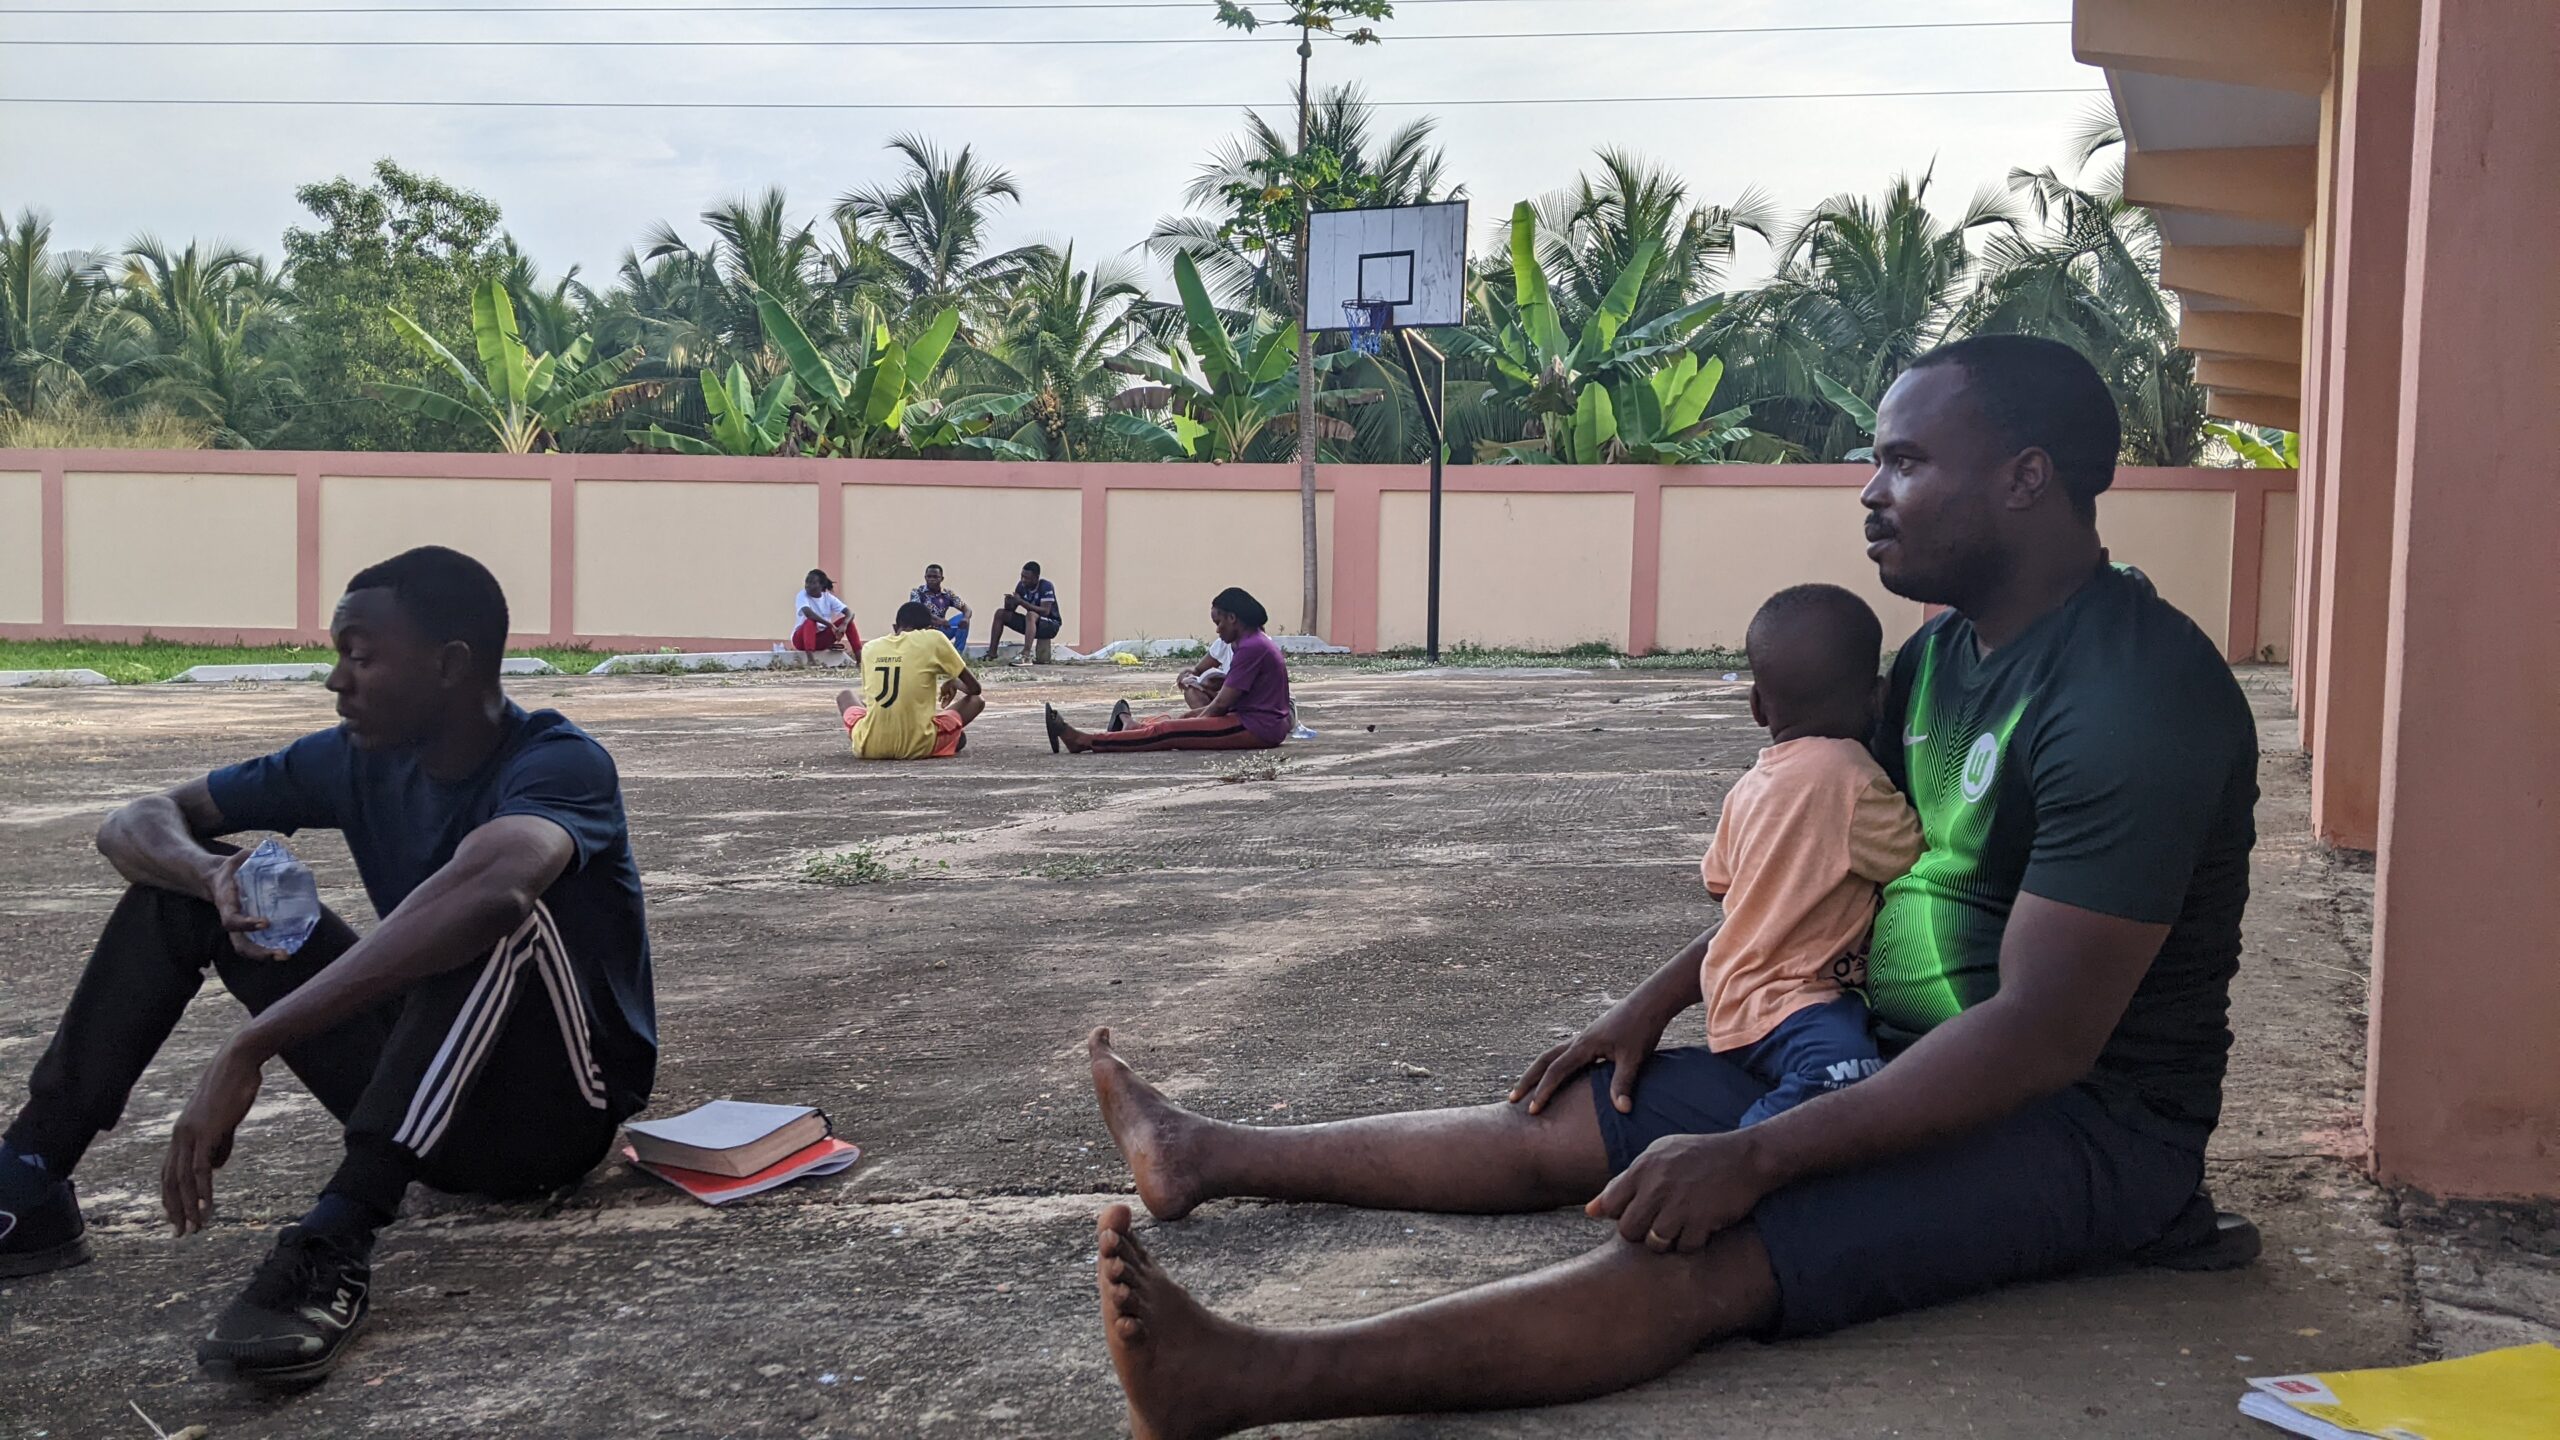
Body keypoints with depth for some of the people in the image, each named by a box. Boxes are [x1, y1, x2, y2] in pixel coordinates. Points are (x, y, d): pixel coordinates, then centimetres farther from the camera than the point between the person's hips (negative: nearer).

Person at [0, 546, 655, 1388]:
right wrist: (214, 875, -22)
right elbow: (135, 825, 3)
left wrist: (249, 1048, -45)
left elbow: (487, 890, -44)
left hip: (555, 1110, -7)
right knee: (182, 880, 1)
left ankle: (337, 1243, -39)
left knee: (498, 902, -36)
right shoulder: (359, 760, 1)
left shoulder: (558, 763, -21)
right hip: (420, 1101, 7)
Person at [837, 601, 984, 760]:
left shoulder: (869, 648, 11)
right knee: (977, 699, 19)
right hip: (918, 746, -3)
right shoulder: (933, 638, 1)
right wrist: (953, 683, 32)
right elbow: (975, 688, 9)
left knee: (844, 695, 34)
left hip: (869, 746, 3)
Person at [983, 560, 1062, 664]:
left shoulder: (1046, 587, -20)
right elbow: (1011, 609, 1)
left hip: (1051, 625, -7)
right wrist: (1009, 603, -24)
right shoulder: (1022, 586, -2)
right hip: (1031, 624, 7)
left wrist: (1022, 602, -33)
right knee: (1000, 613, -2)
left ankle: (1026, 654, -50)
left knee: (1031, 615, -38)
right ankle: (991, 653, -7)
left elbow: (1045, 611, -31)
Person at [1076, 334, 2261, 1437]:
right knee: (1573, 1119, 7)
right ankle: (1212, 1161, 17)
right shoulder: (1943, 653, 8)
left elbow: (2042, 1034, -28)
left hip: (2080, 1114, -9)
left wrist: (1756, 1156, -30)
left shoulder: (2133, 693, -24)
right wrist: (1651, 1006, 14)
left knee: (1706, 1247, -31)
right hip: (1910, 1058, 9)